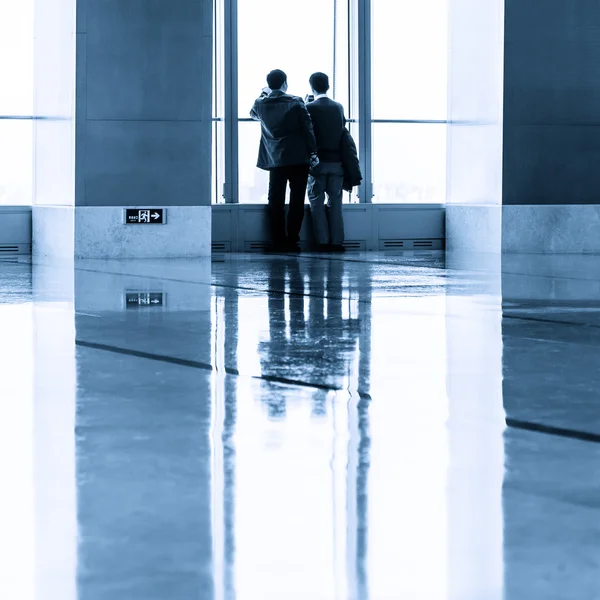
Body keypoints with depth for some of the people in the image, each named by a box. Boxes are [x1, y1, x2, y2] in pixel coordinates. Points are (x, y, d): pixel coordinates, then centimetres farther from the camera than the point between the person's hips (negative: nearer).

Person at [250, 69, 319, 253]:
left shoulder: (261, 105, 2)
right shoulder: (296, 103, -6)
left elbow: (253, 113, 27)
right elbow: (308, 129, -6)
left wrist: (264, 94, 37)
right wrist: (313, 153, 0)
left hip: (275, 160, 2)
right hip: (298, 159, -2)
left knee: (276, 203, 5)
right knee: (296, 202, 2)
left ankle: (278, 241, 3)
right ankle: (292, 241, 0)